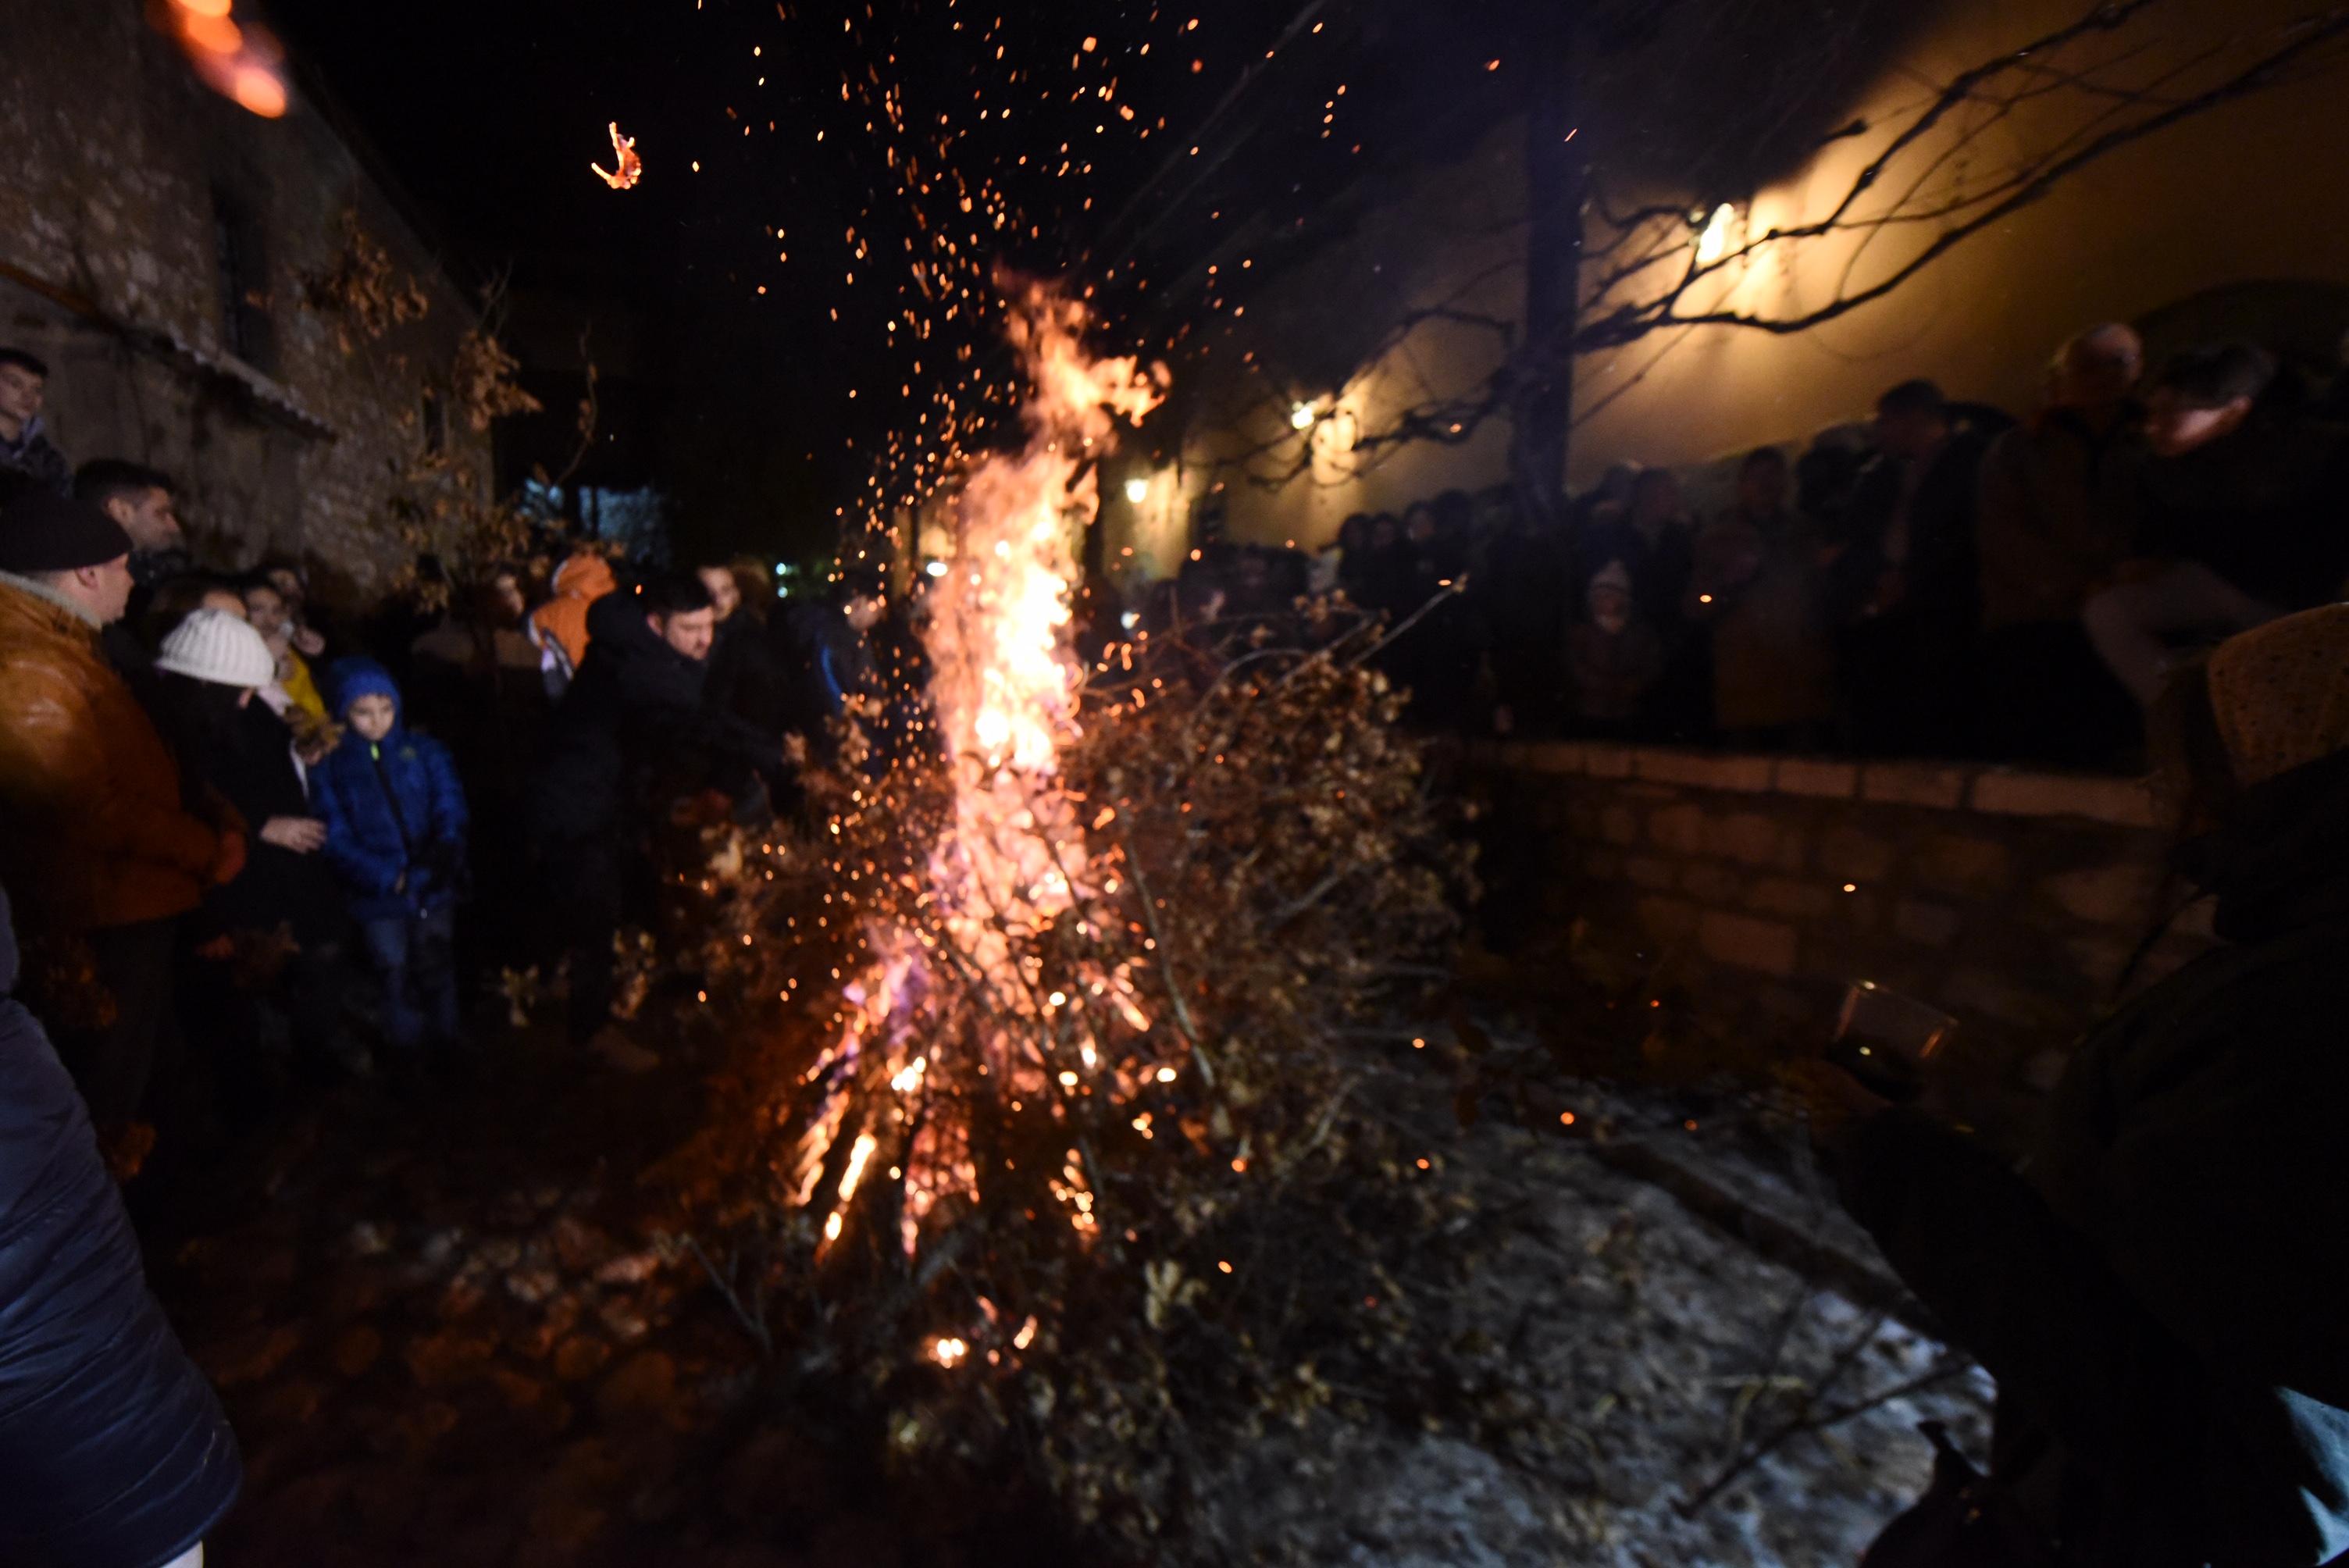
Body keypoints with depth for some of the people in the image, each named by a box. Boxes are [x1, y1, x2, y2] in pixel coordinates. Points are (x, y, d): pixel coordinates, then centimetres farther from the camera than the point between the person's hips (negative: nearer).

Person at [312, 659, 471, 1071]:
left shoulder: (424, 750, 2)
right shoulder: (329, 767, 0)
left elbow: (450, 805, -7)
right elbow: (336, 840, -5)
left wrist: (447, 848, -28)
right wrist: (389, 877, -19)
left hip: (434, 888, 1)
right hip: (377, 898, 0)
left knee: (438, 971, 12)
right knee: (396, 977, 7)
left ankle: (448, 1044, 29)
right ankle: (406, 1060, 24)